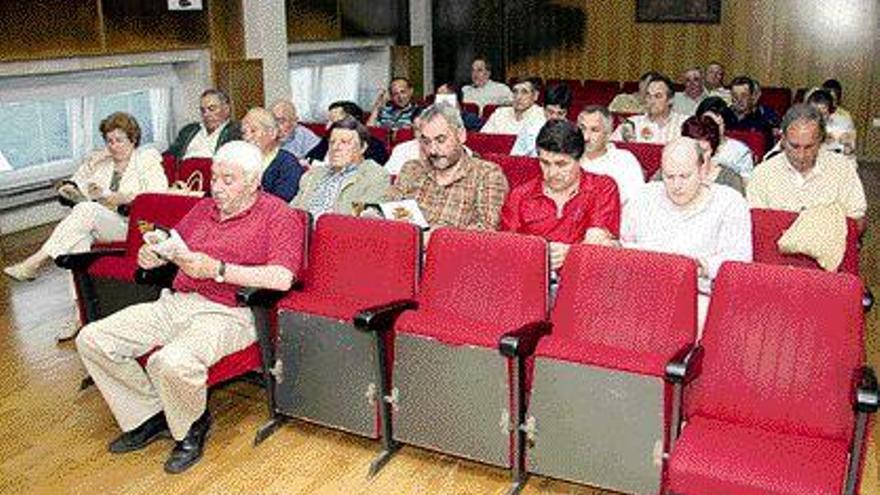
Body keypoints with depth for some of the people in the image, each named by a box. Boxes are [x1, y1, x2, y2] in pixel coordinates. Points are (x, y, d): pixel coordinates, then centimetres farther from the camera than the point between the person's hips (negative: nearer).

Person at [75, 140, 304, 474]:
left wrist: (216, 269, -21)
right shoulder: (205, 208, 19)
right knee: (92, 339, -3)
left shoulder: (275, 213, -4)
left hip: (226, 312, -8)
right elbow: (173, 243, 30)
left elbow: (282, 278, -18)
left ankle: (191, 428, -2)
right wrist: (152, 255, 5)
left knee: (171, 362, -36)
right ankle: (151, 415, 10)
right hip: (176, 301, 8)